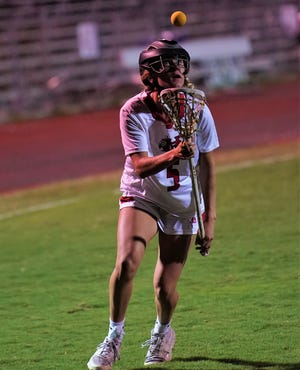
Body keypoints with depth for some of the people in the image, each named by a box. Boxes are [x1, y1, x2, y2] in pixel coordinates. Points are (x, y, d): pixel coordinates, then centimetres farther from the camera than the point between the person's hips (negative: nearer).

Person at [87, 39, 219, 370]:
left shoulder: (197, 110, -13)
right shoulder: (133, 111, -18)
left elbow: (207, 167, -3)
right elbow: (140, 166, -24)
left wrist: (210, 218, -2)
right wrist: (173, 155, -44)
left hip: (183, 205, 1)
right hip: (141, 196, -1)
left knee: (164, 288, -2)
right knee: (126, 263, -25)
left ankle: (163, 331, 33)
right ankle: (114, 337, -5)